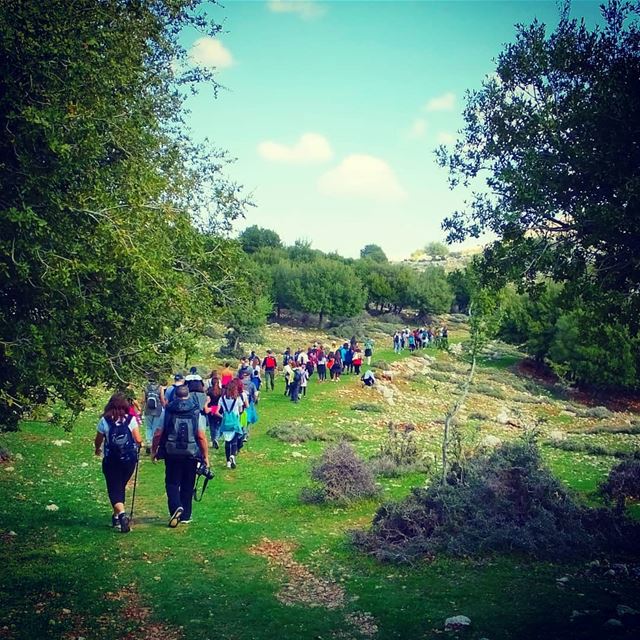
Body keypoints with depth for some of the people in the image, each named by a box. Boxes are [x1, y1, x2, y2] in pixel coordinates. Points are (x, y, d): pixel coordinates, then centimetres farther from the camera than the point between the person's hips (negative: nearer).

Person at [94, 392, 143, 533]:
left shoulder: (105, 421, -6)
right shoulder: (131, 419, -5)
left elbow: (98, 441, 4)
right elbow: (138, 440, -5)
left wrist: (97, 450, 26)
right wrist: (138, 445, 19)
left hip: (111, 461, -2)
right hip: (129, 460, 2)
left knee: (114, 489, 2)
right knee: (121, 487, 19)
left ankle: (121, 513, -22)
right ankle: (117, 516, 27)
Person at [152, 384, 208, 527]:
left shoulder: (167, 411, -2)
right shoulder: (196, 412, -3)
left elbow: (158, 434, -2)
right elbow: (201, 437, -7)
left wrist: (154, 451, 11)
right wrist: (206, 456, 0)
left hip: (172, 453, -1)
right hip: (191, 454, 1)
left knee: (172, 482, 9)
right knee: (188, 486, 13)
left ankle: (176, 507, -15)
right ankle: (185, 516, 19)